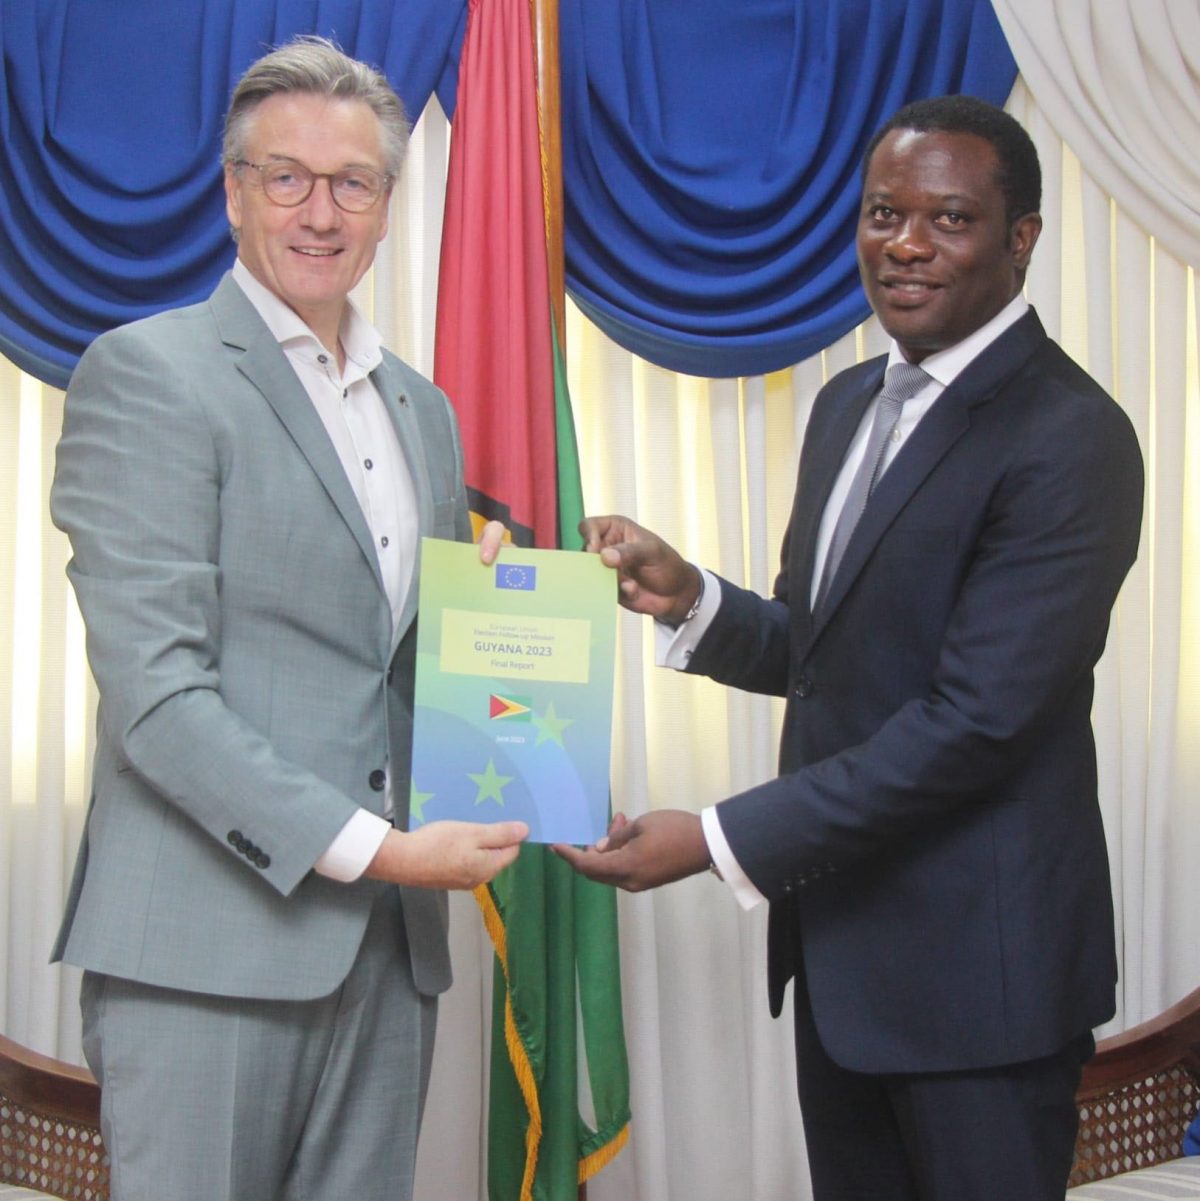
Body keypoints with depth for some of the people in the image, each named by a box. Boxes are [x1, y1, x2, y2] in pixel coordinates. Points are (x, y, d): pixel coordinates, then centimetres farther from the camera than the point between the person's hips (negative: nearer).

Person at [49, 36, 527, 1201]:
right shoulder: (146, 374, -5)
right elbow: (154, 687, -13)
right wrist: (370, 844, -16)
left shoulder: (423, 411, 17)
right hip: (211, 940, -6)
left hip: (388, 934, 6)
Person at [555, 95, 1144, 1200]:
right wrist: (688, 599, -4)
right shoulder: (848, 404, 11)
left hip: (974, 967, -8)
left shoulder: (1070, 437, -17)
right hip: (836, 941, 8)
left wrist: (719, 841, -23)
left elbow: (978, 717, -23)